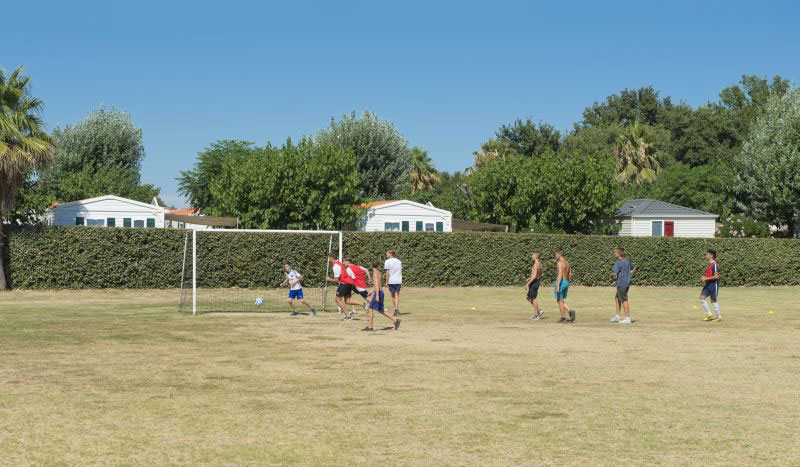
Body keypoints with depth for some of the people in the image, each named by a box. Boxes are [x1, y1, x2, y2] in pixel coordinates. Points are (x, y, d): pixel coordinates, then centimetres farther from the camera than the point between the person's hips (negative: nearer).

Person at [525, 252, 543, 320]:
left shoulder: (536, 264, -18)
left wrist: (528, 283, -22)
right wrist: (531, 278, 19)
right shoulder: (539, 263, 13)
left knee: (533, 298, -2)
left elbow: (534, 276, -25)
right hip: (536, 281, 10)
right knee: (529, 298, 15)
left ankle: (536, 315, 5)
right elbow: (539, 274, 23)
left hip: (534, 282, -10)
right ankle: (539, 311, 16)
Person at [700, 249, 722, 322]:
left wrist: (706, 278, -19)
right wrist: (703, 278, 8)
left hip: (713, 284, -9)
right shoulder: (709, 264, 15)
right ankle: (709, 314, 3)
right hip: (707, 284, 9)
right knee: (702, 298, -3)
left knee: (713, 300, 0)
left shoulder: (714, 264, -14)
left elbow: (716, 276, -20)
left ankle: (719, 316, 13)